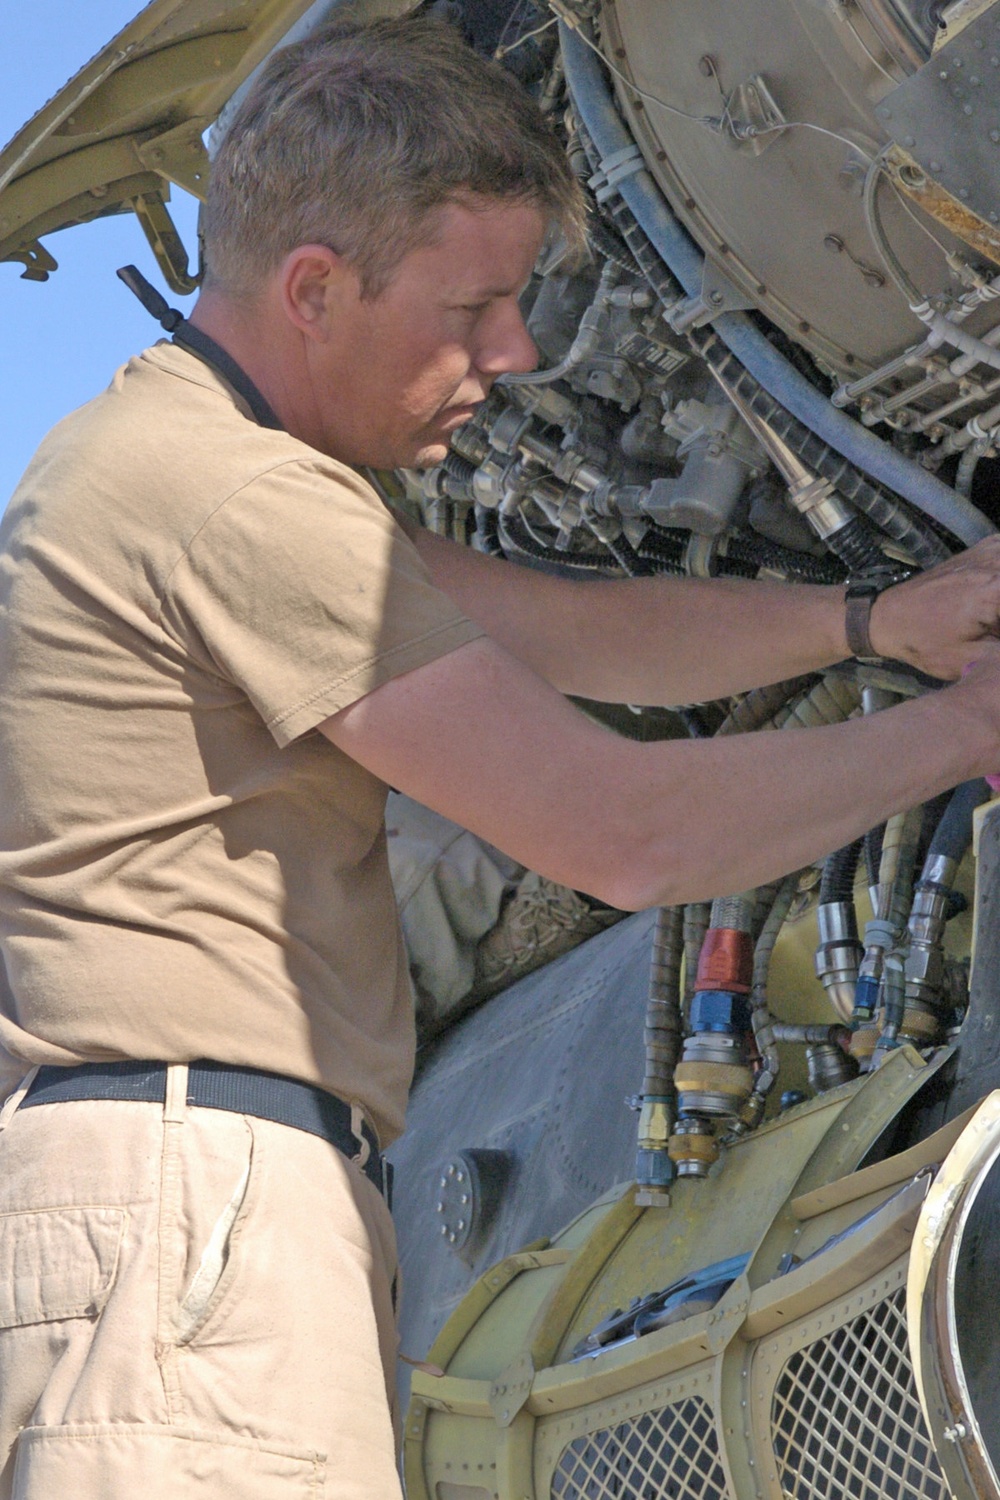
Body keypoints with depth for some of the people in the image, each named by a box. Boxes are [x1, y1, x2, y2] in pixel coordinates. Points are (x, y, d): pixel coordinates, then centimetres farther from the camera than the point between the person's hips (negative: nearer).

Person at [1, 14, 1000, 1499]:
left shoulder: (164, 447, 21)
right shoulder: (236, 497, -13)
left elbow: (568, 630, 22)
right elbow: (628, 834, -12)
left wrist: (877, 618, 14)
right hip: (180, 1201, -10)